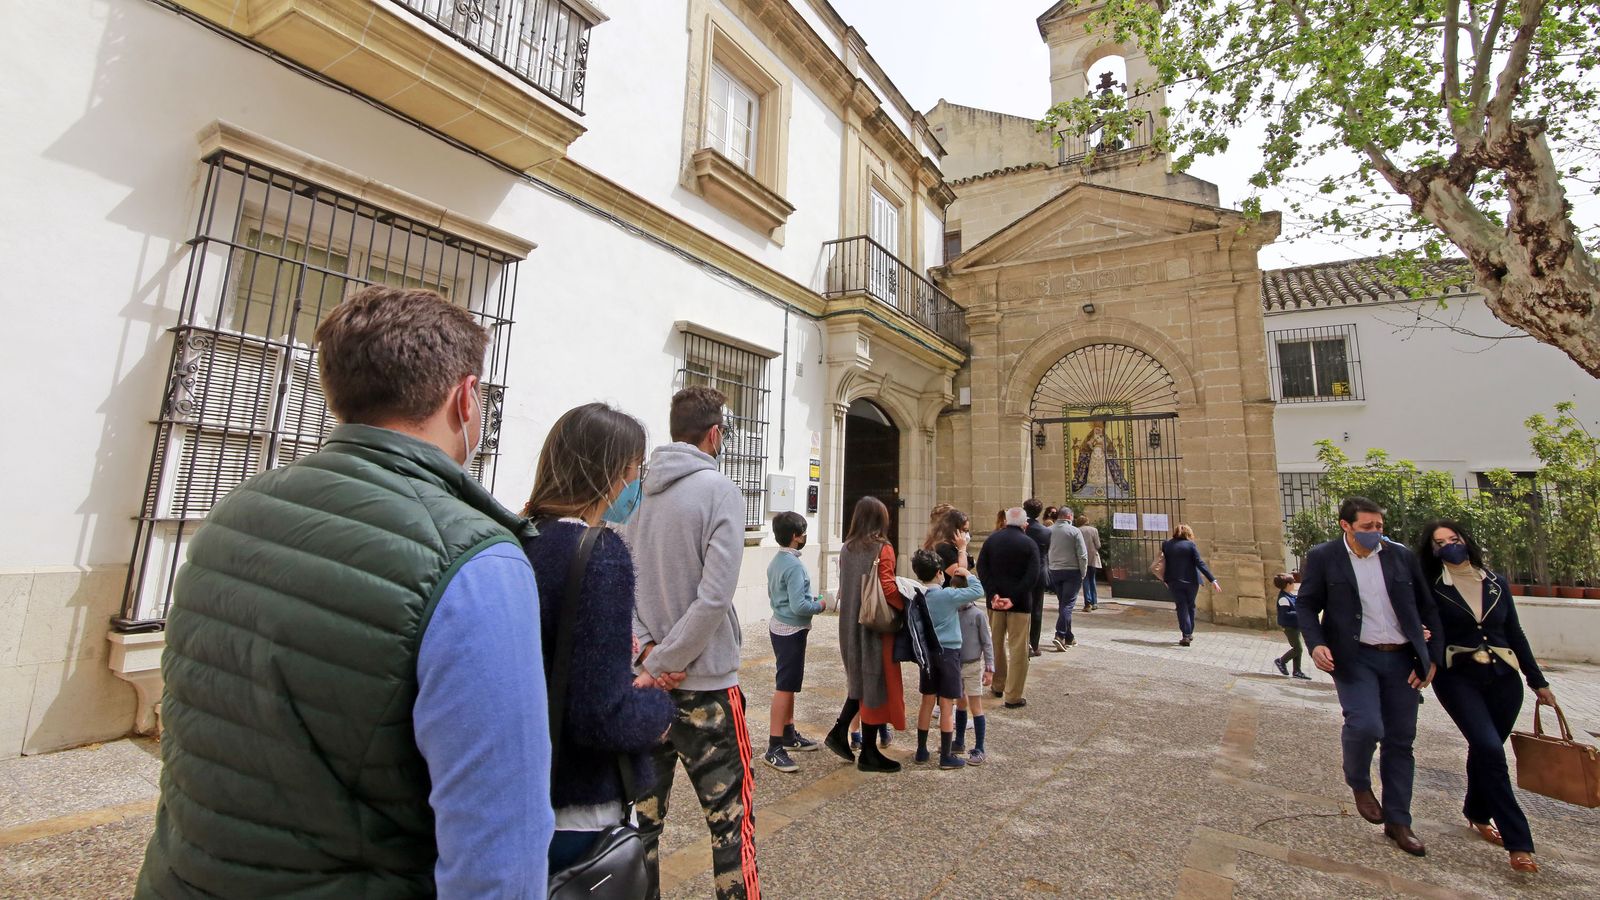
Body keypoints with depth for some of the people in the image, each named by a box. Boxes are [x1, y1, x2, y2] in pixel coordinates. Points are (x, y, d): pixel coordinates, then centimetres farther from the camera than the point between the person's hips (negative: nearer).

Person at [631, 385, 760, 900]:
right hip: (705, 684, -5)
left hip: (641, 683, 6)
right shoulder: (719, 490, -13)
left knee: (642, 815, 19)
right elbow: (715, 597, -20)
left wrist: (646, 647, -4)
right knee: (731, 820, 9)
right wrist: (661, 664, -13)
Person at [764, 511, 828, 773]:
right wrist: (819, 606, -8)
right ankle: (774, 748, 2)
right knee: (785, 687, -4)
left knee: (788, 683, 19)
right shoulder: (794, 565, -23)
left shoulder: (775, 562, 6)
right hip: (792, 631, -10)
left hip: (779, 626, 10)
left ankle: (788, 734, 32)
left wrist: (809, 600, 15)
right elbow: (799, 606, -27)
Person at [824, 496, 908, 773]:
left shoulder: (846, 548, 5)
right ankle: (869, 752, 15)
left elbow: (845, 587, 10)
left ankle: (840, 731, 16)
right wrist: (907, 606, -8)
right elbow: (888, 588, -21)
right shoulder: (883, 549, -14)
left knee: (860, 678, 22)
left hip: (849, 624, 6)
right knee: (876, 680, 5)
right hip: (876, 625, -6)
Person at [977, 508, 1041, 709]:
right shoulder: (1030, 544, -6)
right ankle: (1013, 696, 4)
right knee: (1018, 649, 3)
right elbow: (1032, 576, -15)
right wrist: (1013, 599, -16)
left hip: (995, 600, 3)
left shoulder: (992, 539, 2)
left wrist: (993, 594, -11)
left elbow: (982, 568, -5)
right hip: (1020, 602, -3)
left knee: (996, 644, 18)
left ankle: (998, 685, 31)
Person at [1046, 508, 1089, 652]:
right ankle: (1060, 635, -16)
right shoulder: (1074, 531, -10)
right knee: (1068, 604, -4)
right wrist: (1083, 574, -1)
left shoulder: (1049, 531, 1)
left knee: (1062, 604, 14)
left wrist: (1050, 569, 10)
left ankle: (1068, 637, 21)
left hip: (1054, 571, 4)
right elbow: (1082, 555, -10)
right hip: (1072, 571, -4)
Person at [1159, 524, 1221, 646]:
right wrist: (1212, 580, -12)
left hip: (1174, 581, 0)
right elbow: (1200, 563, -12)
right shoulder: (1190, 544, -6)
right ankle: (1190, 633, 25)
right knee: (1190, 606, 18)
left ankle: (1185, 635, -5)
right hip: (1191, 581, 0)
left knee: (1182, 607, 5)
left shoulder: (1166, 544, 1)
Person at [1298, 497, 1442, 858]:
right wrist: (1316, 643, -16)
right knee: (1364, 725, -20)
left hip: (1401, 658, 4)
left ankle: (1398, 822, 24)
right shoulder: (1323, 557, -3)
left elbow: (1427, 608, 11)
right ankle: (1358, 782, 13)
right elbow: (1306, 604, -1)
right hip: (1355, 657, -4)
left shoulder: (1402, 555, 6)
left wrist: (1432, 657, 4)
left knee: (1400, 740, 9)